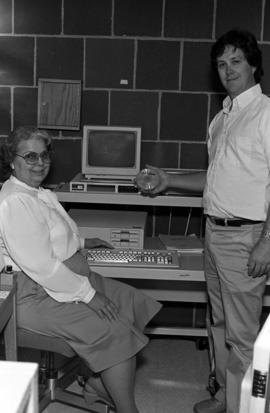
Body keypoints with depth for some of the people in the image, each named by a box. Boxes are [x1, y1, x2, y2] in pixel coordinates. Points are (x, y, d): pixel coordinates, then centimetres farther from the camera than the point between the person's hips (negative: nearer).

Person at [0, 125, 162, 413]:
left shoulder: (39, 193, 13)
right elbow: (40, 266, -26)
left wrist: (80, 243, 23)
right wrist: (88, 294, -20)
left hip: (67, 278, 11)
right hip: (37, 295, -10)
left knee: (132, 303, 2)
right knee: (115, 331, -19)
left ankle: (100, 385, 11)